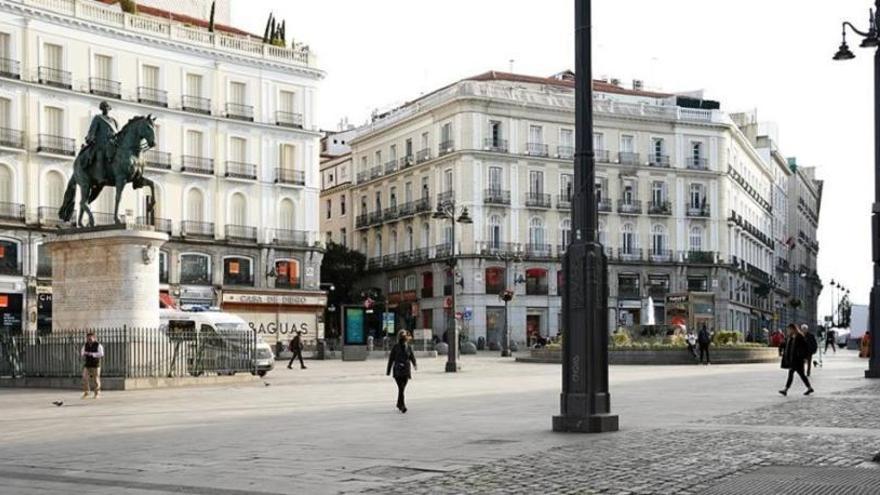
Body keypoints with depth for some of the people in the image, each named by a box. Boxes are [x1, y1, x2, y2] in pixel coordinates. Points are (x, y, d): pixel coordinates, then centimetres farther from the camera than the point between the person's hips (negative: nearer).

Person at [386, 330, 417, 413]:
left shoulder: (408, 347, 7)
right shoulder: (395, 347, -1)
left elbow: (412, 357, 3)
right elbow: (391, 359, 2)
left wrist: (414, 365, -18)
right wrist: (388, 370, 4)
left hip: (406, 370, 3)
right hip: (398, 370, -3)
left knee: (402, 388, 11)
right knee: (401, 389, -14)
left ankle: (399, 404, 28)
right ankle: (402, 406, -17)